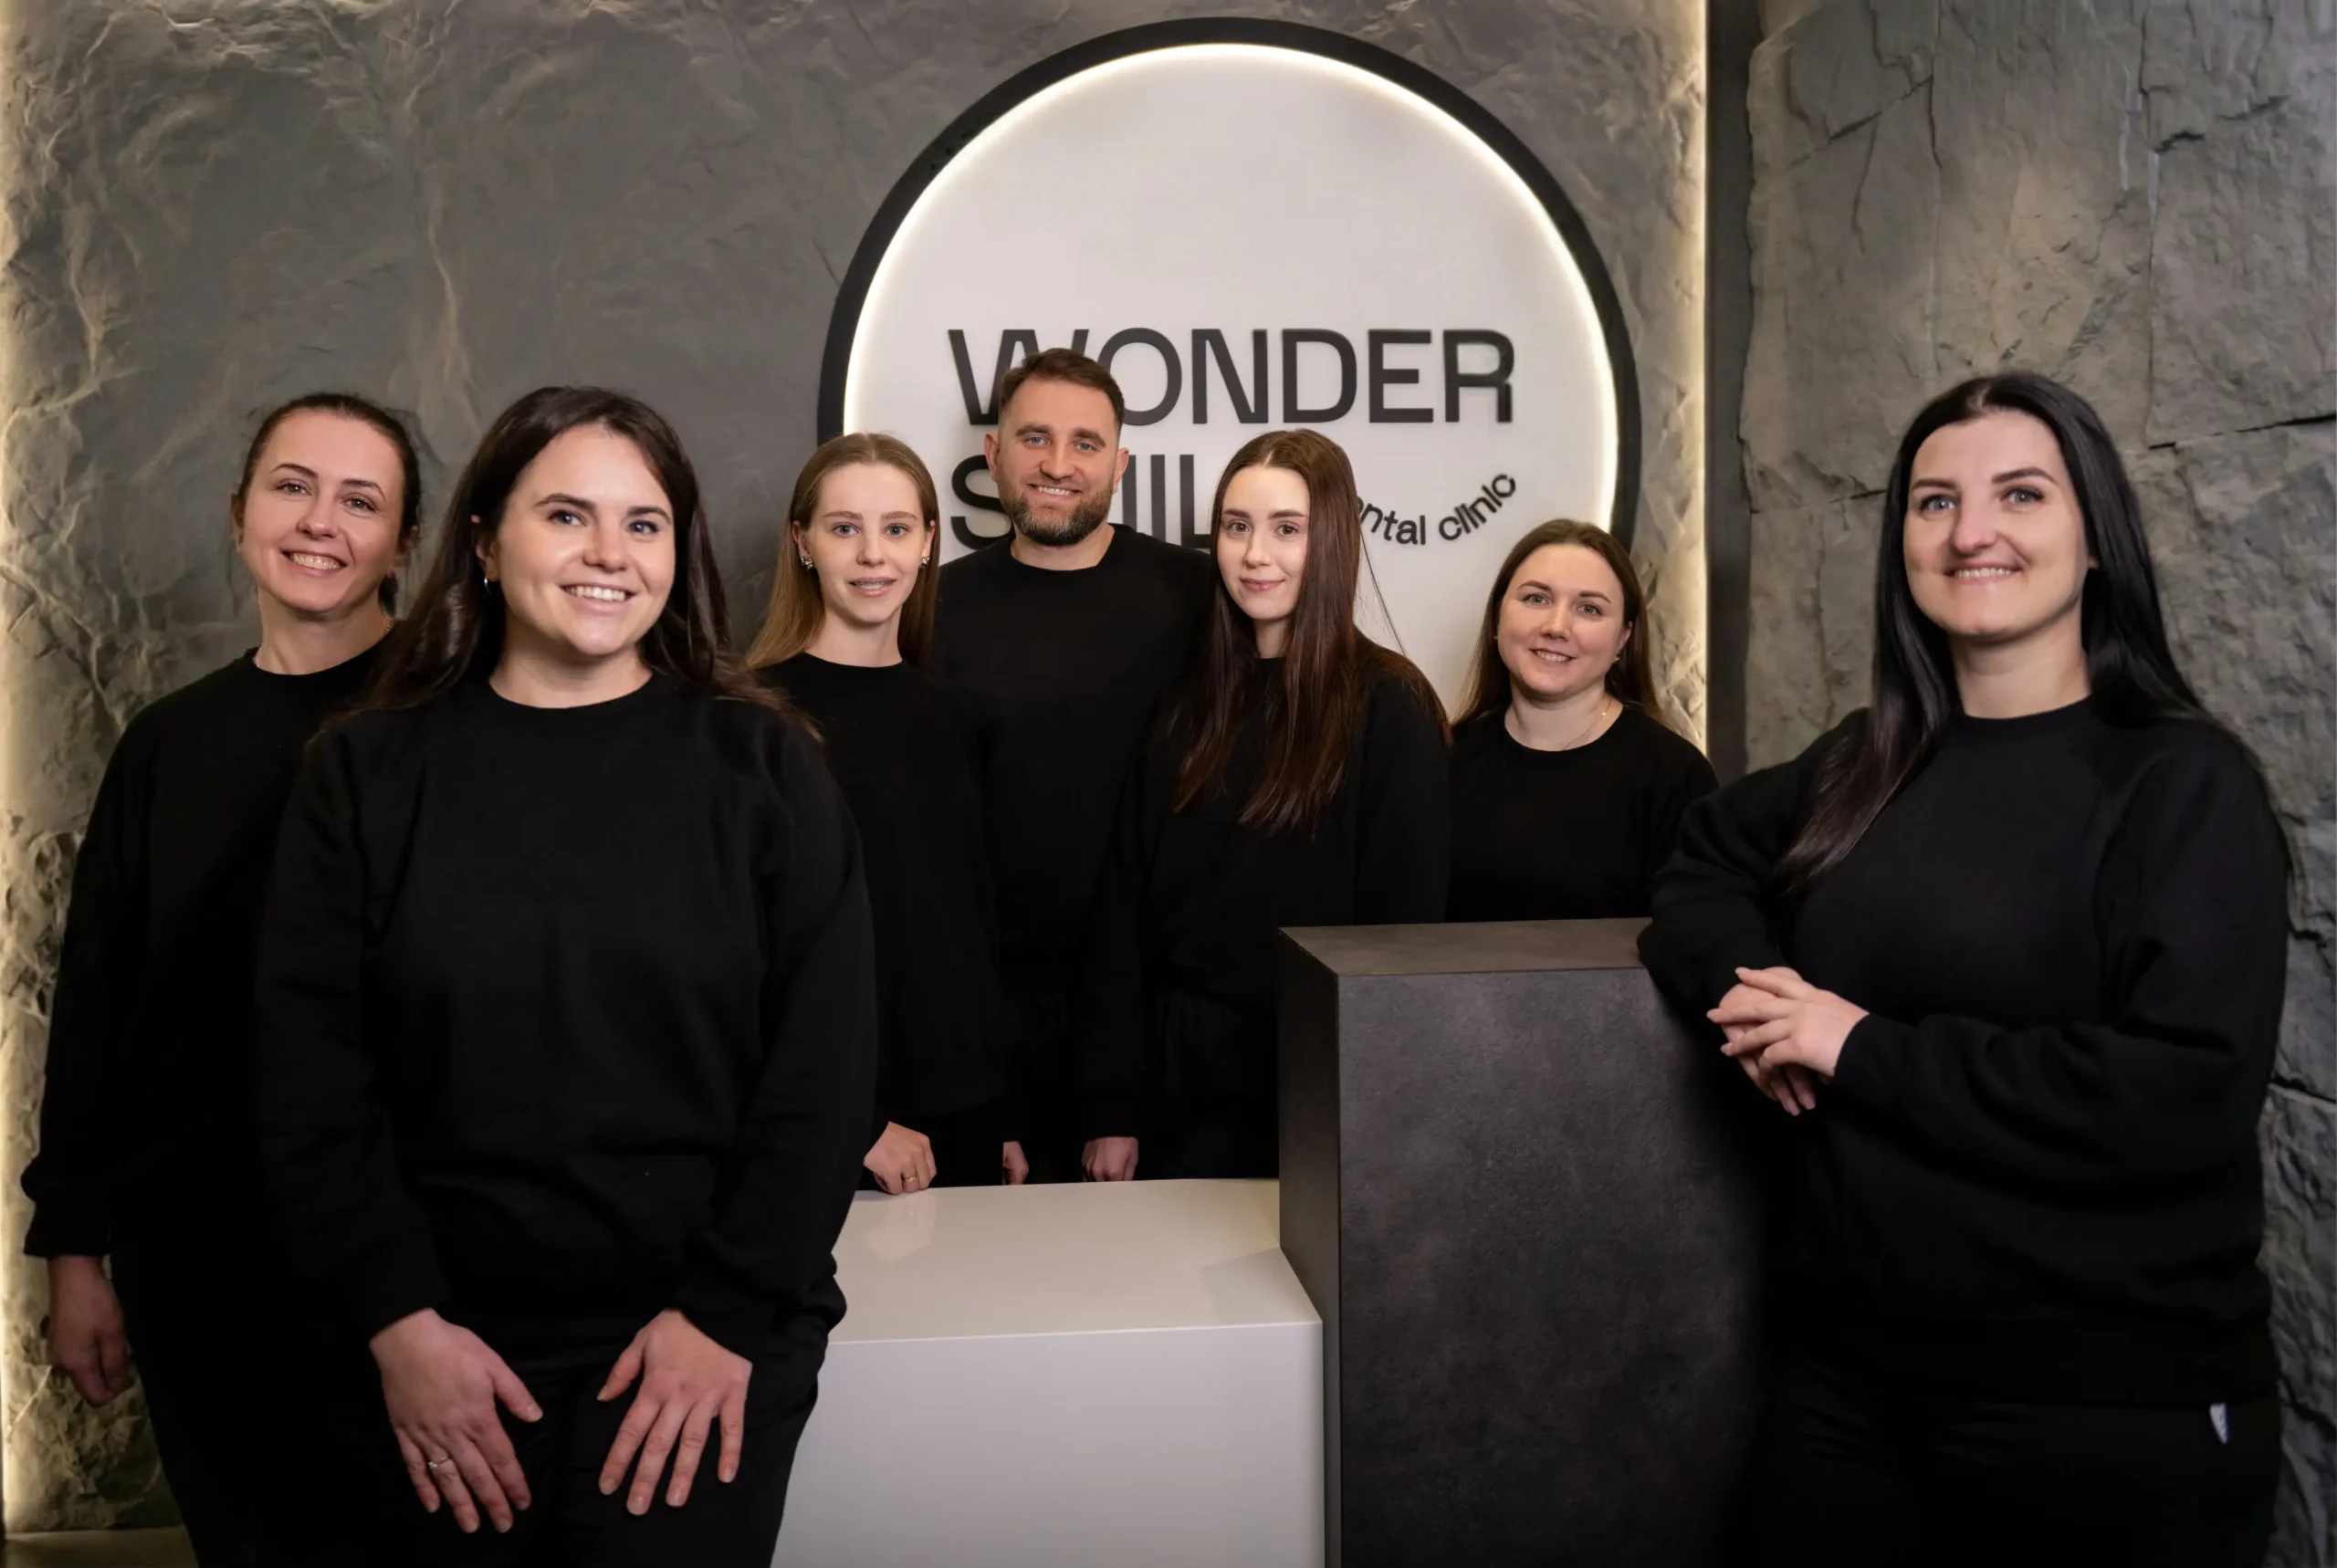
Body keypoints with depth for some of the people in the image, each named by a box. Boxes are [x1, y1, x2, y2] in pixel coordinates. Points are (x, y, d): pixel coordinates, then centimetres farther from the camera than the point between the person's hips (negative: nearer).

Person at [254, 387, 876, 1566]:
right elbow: (308, 1076, 0)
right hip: (435, 1350, 2)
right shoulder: (366, 771, 2)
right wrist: (398, 1321, -8)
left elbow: (824, 1063, -5)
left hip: (704, 1338, -1)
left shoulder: (758, 765, -1)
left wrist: (724, 1312, -11)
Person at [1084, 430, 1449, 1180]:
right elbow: (1124, 904, 4)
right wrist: (1115, 1100, -1)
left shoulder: (1388, 705, -9)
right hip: (1185, 1087, 4)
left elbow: (1405, 920, -10)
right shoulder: (1186, 703, 4)